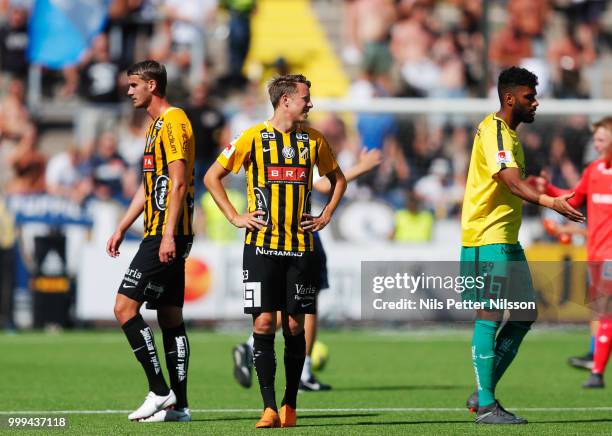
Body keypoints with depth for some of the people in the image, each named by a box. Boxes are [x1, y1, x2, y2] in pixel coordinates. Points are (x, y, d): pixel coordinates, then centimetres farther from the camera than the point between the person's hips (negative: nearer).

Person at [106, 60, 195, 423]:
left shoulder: (173, 122, -12)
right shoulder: (158, 124, 20)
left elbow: (179, 181, -19)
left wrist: (169, 233, -24)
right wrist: (122, 229, 24)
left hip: (166, 236, -10)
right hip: (162, 235, 10)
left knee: (125, 306, -12)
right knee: (170, 317, 8)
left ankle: (159, 390, -11)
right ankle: (178, 405, 8)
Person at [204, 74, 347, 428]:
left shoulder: (313, 140, 7)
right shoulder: (254, 137, -2)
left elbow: (338, 179, 23)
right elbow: (212, 177, 5)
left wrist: (326, 216, 10)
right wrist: (235, 217, -2)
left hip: (301, 246, 3)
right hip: (262, 246, -3)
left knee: (295, 324, 2)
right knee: (264, 322, -8)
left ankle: (290, 405, 12)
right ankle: (269, 408, -6)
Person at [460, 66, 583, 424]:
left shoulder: (510, 133, 17)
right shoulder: (493, 131, -15)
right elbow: (513, 182, -28)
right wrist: (550, 202, -41)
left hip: (508, 240, 10)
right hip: (487, 238, -10)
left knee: (525, 316, 10)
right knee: (489, 315, -8)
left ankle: (484, 393, 15)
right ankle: (486, 405, -6)